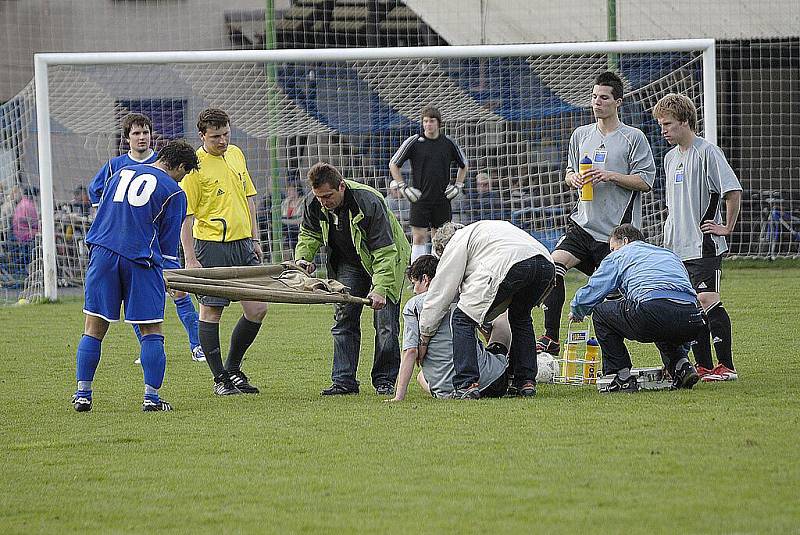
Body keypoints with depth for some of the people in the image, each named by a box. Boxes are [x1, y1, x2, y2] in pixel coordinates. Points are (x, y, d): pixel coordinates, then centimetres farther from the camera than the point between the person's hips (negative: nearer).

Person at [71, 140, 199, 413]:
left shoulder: (121, 173, 19)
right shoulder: (174, 192, 5)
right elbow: (169, 242, 4)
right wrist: (166, 275, 15)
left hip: (102, 251, 4)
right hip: (140, 258, -4)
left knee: (93, 329, 6)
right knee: (151, 331, 5)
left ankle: (82, 395, 4)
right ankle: (151, 397, 0)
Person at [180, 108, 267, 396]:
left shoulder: (236, 154, 11)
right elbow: (185, 215, -11)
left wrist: (255, 239, 16)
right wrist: (190, 259, -16)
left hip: (242, 243, 7)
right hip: (211, 245, -7)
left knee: (257, 309, 4)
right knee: (211, 311, -1)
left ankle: (233, 368, 19)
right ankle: (220, 379, 6)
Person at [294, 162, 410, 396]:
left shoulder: (369, 202, -34)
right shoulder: (313, 204, -17)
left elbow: (384, 251, -32)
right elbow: (310, 234, 6)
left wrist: (380, 289, -41)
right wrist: (302, 258, -15)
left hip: (386, 261, -5)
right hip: (348, 262, 5)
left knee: (385, 322, -9)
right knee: (344, 318, -3)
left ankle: (385, 381, 1)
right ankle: (344, 381, -1)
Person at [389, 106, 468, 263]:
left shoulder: (449, 143, 4)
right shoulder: (414, 142, -3)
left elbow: (464, 165, 21)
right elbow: (393, 164, 4)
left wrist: (458, 186, 11)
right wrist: (404, 188, -2)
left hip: (443, 200, 2)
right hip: (420, 198, -2)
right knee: (419, 238, -6)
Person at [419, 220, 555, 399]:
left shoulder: (455, 244, 20)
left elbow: (440, 293, 19)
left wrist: (424, 339, 23)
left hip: (510, 266, -8)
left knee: (463, 319, 3)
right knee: (521, 317, 33)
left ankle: (467, 384, -5)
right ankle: (526, 382, 28)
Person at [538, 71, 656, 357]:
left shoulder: (633, 138, -3)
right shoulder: (581, 135, 12)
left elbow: (645, 181, -6)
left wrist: (611, 175, -17)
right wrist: (574, 178, -1)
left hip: (616, 229, -4)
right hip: (583, 223, 4)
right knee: (555, 264, -18)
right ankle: (550, 338, -16)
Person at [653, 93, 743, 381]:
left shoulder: (707, 152, -9)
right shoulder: (671, 158, 17)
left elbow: (733, 190, -13)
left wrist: (727, 227, -11)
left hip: (704, 245, -8)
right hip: (677, 248, 8)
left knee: (707, 299, -16)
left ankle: (727, 366, -11)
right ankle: (704, 367, 9)